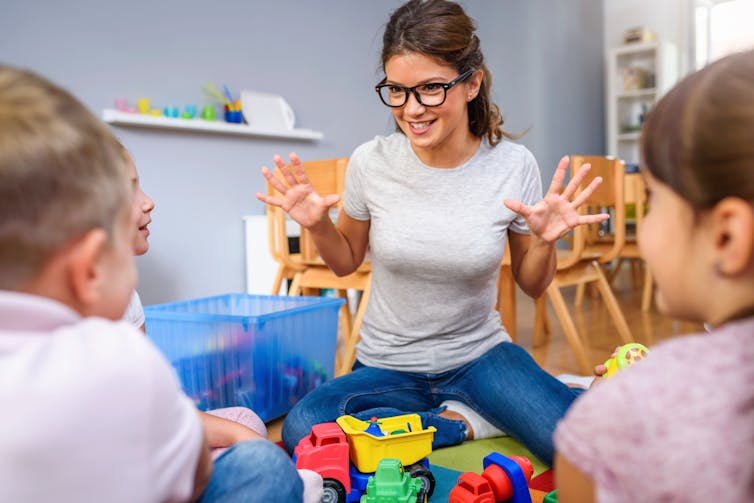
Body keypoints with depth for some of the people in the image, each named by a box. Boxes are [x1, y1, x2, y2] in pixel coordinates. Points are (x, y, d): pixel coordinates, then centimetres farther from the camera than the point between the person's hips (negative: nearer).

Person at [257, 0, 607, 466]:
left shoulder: (513, 164, -12)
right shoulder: (371, 162, -11)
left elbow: (533, 285, 1)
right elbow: (347, 261, 6)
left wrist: (544, 242, -20)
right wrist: (318, 227, -14)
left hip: (481, 353, -1)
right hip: (388, 365, 1)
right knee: (303, 430, -28)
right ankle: (466, 422, -8)